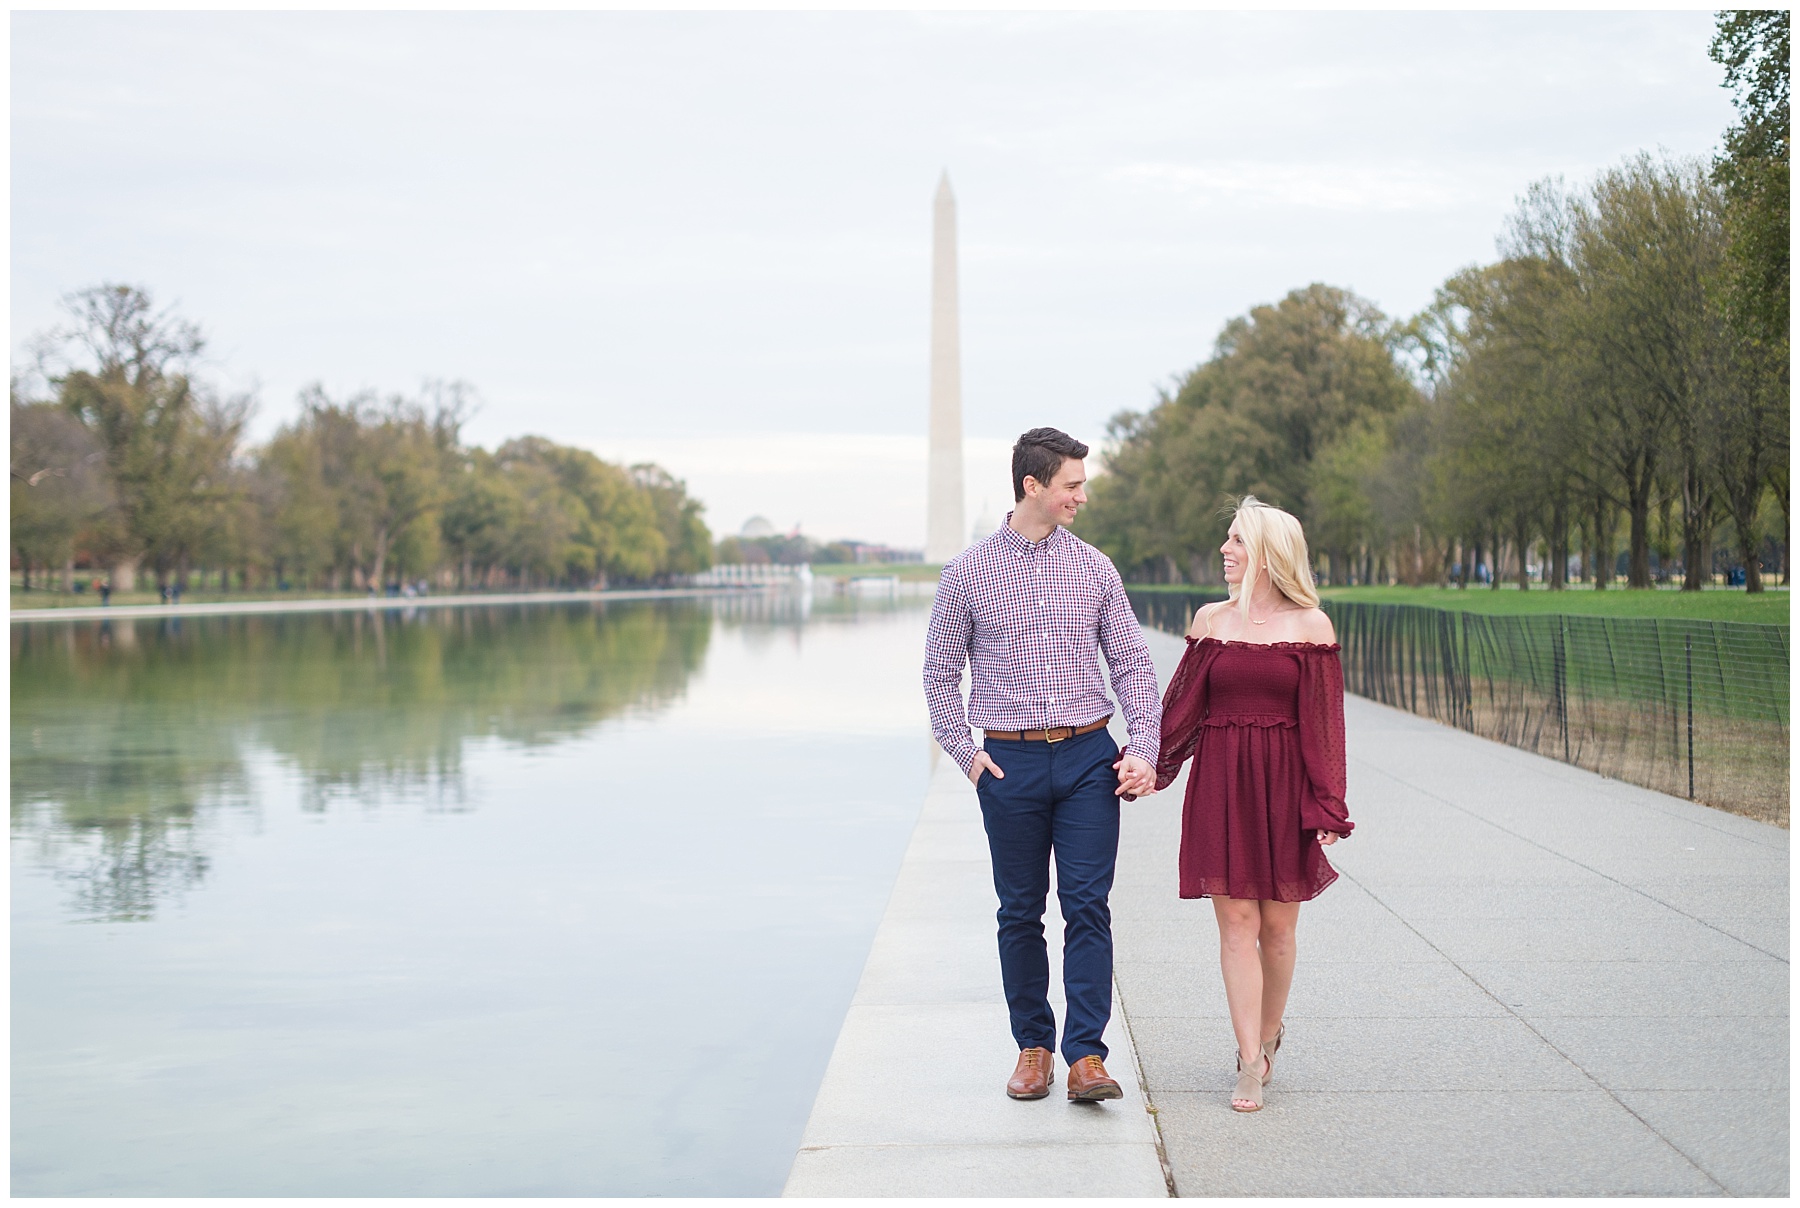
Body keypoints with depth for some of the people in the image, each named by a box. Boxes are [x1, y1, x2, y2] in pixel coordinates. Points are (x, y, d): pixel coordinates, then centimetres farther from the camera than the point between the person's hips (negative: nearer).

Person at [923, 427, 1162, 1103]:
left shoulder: (1095, 570, 7)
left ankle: (1086, 1055, -5)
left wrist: (1144, 750, -3)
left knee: (1088, 907, -6)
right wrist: (965, 753, -2)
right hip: (1010, 761, -1)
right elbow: (940, 672, 8)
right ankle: (1033, 1047, 18)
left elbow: (1132, 663, 8)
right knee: (1020, 913, 7)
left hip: (1089, 756, 1)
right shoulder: (968, 573, 2)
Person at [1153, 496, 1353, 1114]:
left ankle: (1267, 1033, 29)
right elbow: (1182, 706, 11)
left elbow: (1324, 722, -1)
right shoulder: (1209, 620, 7)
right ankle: (1251, 1064, 1)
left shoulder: (1309, 625, -1)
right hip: (1221, 784, 2)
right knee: (1236, 922, -2)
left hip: (1284, 785, -2)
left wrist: (1329, 807, -5)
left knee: (1277, 926, 5)